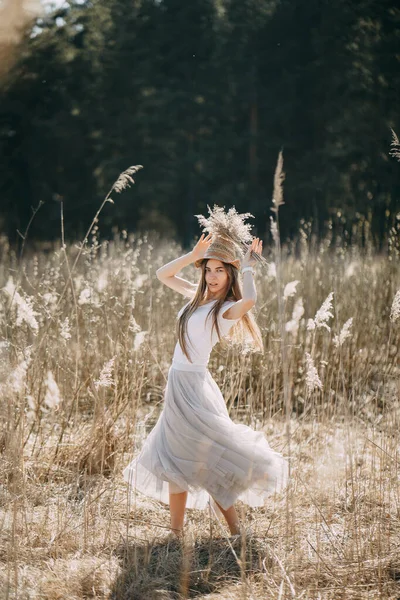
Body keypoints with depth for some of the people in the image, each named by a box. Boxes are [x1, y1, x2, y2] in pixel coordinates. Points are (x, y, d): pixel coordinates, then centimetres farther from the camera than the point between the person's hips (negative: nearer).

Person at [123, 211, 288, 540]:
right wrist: (194, 255, 4)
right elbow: (163, 274, 17)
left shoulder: (227, 309, -13)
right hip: (179, 382, 8)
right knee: (174, 462, 12)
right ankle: (176, 530, 21)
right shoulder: (199, 296, 10)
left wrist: (248, 266, -19)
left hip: (192, 386, -8)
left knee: (204, 464, -6)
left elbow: (249, 299, -36)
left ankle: (236, 530, 2)